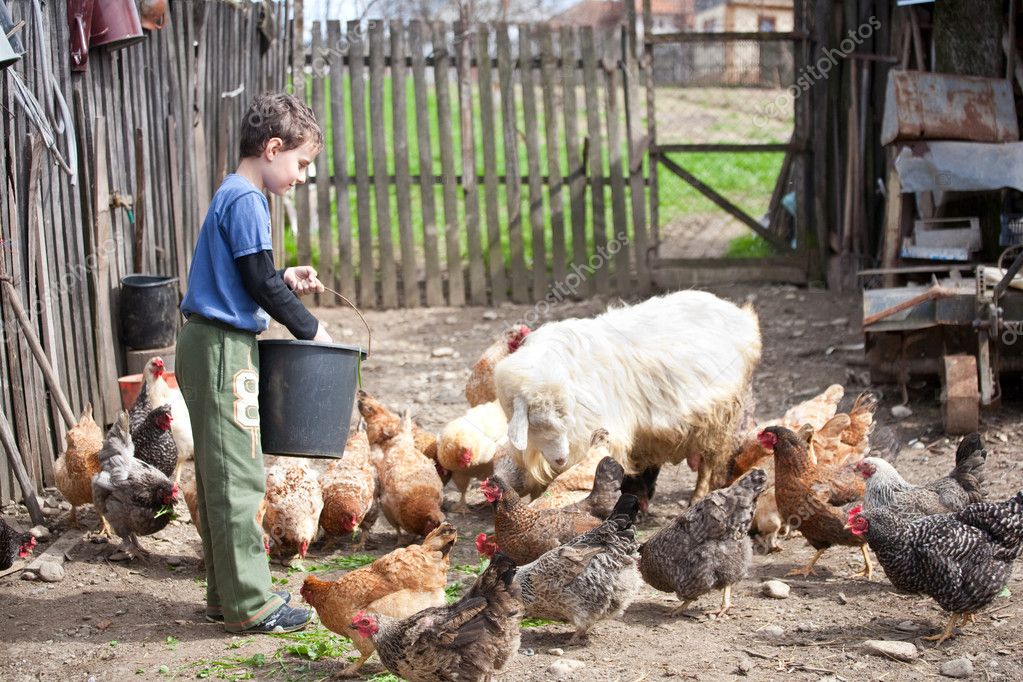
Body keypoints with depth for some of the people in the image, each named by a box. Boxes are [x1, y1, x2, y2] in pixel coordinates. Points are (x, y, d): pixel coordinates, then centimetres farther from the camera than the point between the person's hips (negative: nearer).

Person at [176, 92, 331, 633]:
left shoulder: (231, 196, 17)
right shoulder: (246, 201, -14)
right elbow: (258, 281, -15)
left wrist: (286, 282, 8)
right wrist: (308, 328, -4)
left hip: (207, 346, 10)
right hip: (223, 349, -10)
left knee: (221, 476, 14)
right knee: (238, 477, -6)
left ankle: (226, 594, 22)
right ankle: (249, 604, -2)